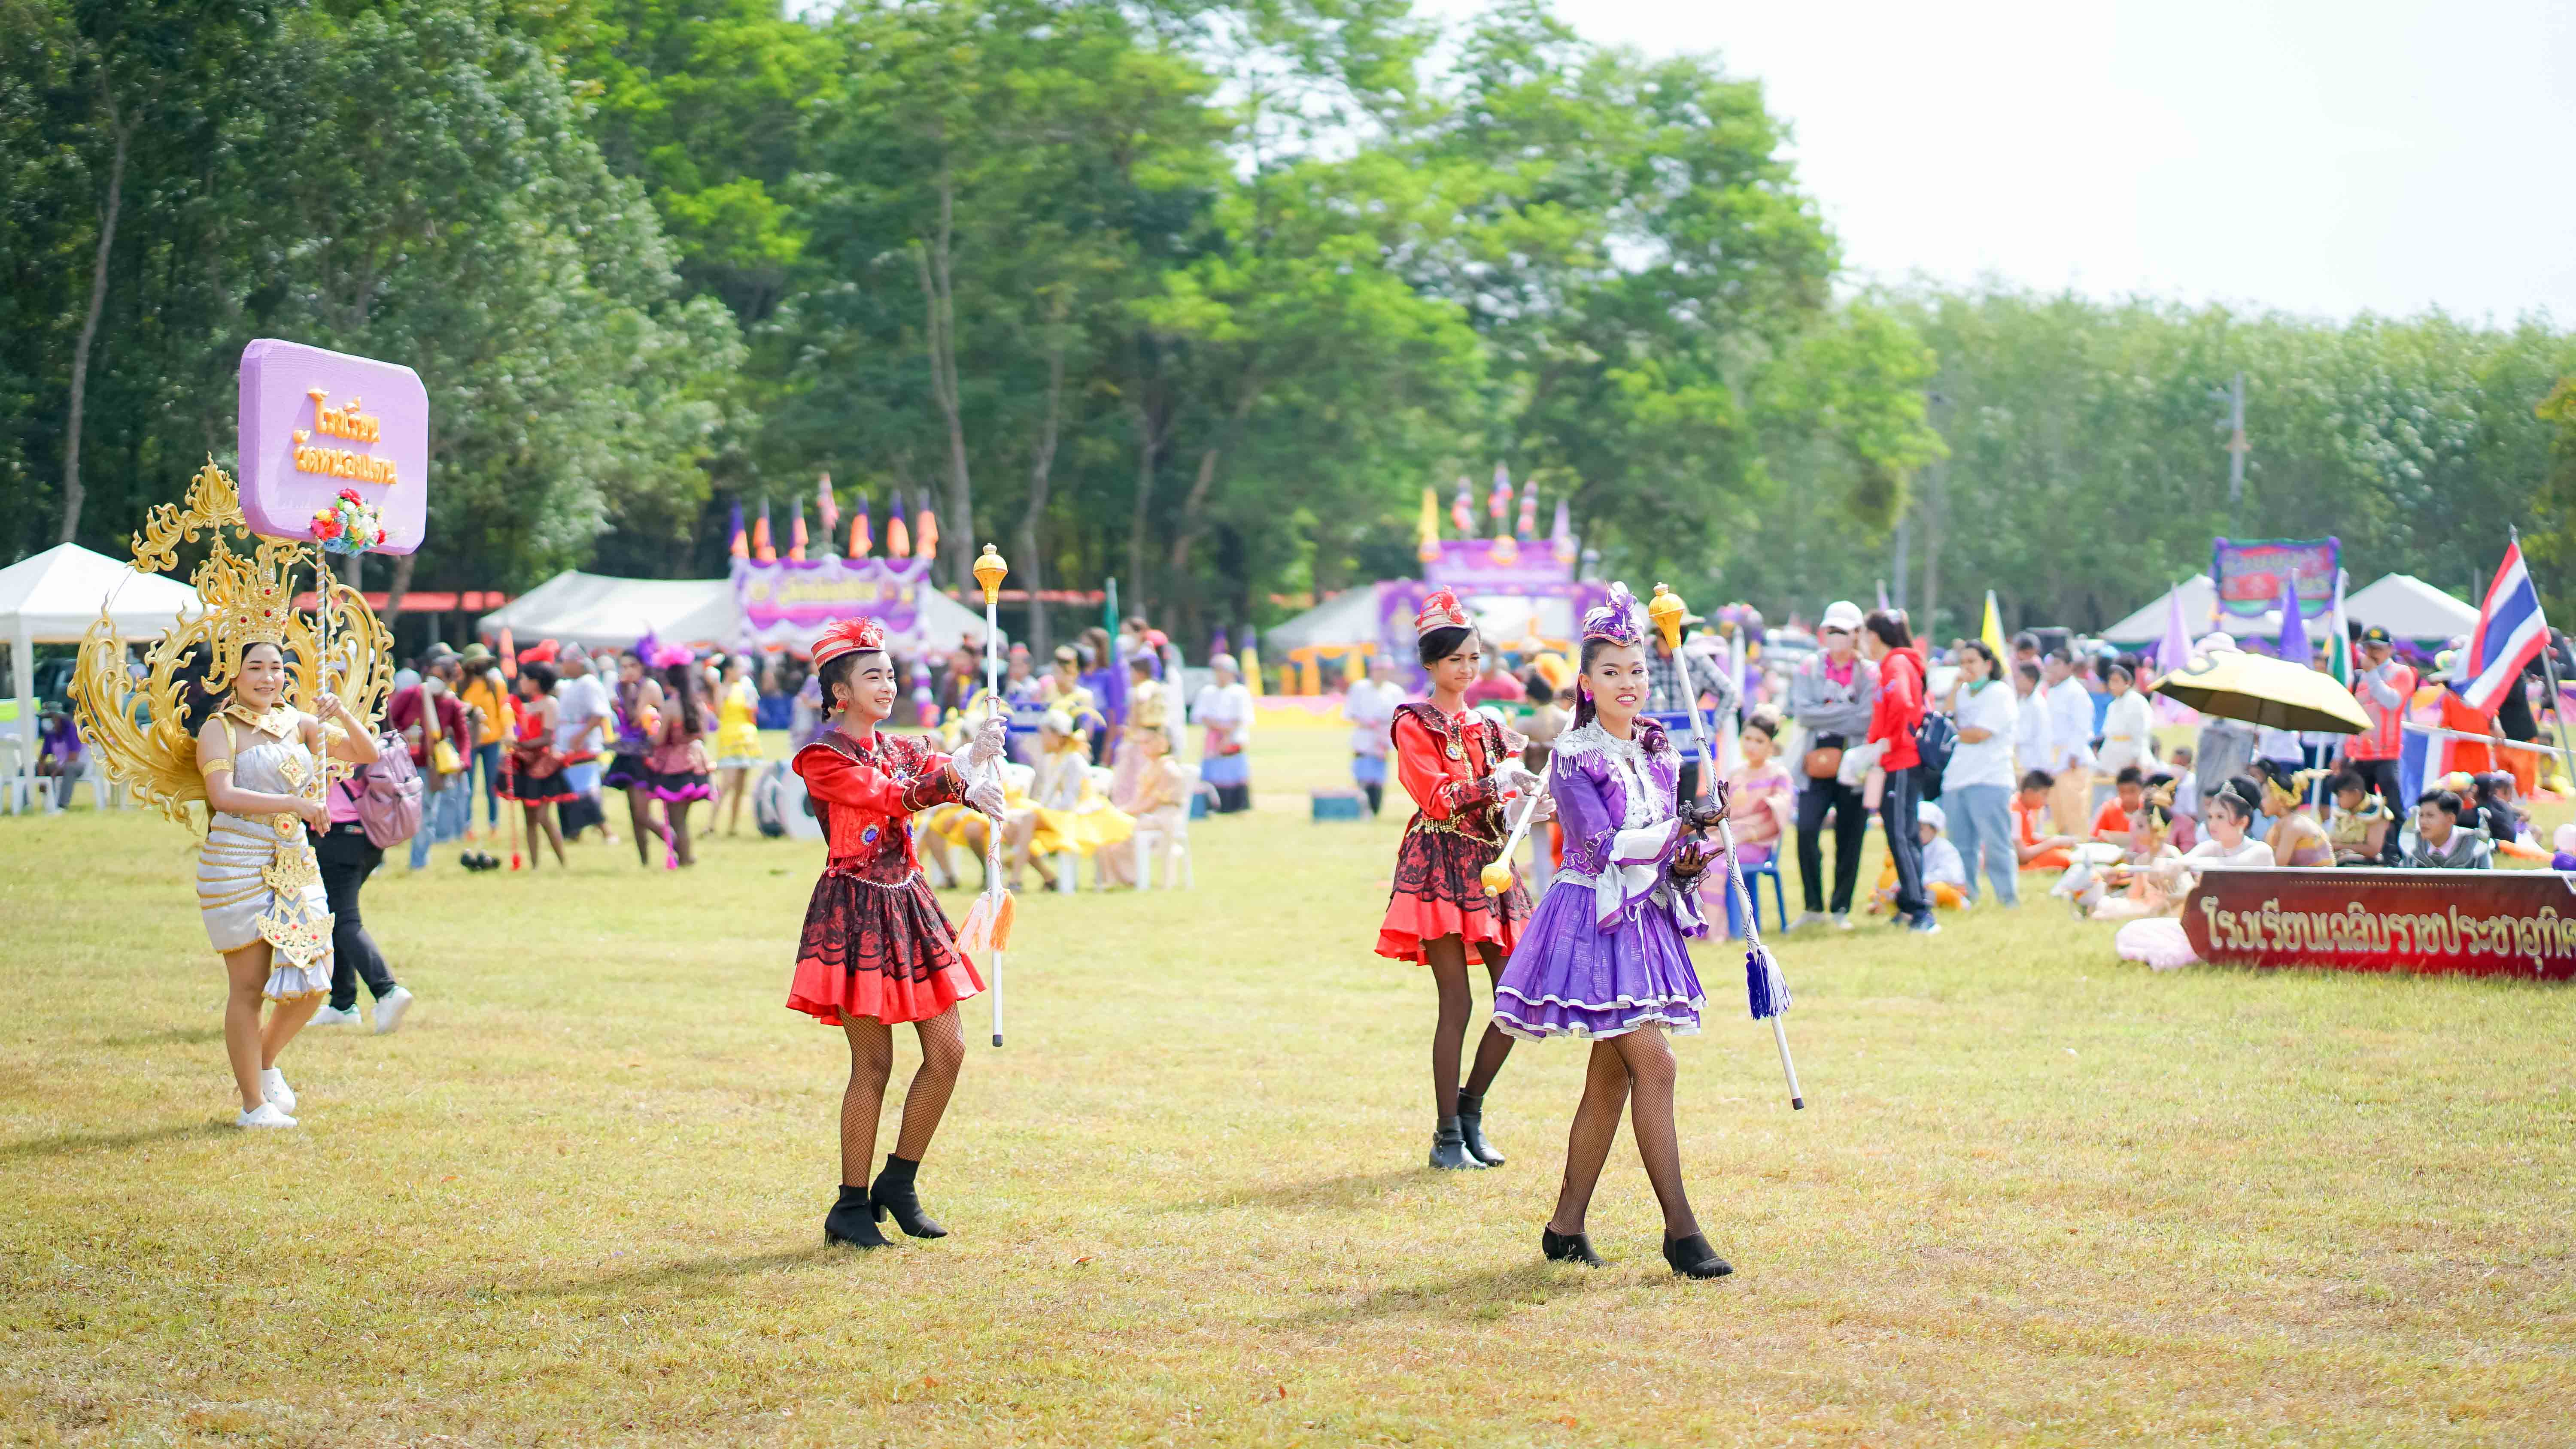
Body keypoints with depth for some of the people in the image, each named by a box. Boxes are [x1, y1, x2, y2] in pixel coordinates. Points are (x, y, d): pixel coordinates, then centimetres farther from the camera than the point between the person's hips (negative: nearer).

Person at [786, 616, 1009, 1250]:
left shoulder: (902, 748, 13)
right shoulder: (822, 757, -8)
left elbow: (960, 776, -5)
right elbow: (890, 798, -21)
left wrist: (984, 759, -27)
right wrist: (961, 771, -29)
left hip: (909, 905, 7)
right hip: (854, 909, -7)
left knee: (948, 1051, 3)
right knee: (873, 1064, -5)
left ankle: (898, 1185, 17)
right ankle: (851, 1207, 6)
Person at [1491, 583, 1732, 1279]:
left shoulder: (1657, 751, 12)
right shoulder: (1574, 757, -9)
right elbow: (1603, 844, -18)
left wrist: (1684, 861, -6)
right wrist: (1688, 827, -19)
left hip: (1647, 921, 8)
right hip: (1595, 920, -8)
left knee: (1611, 1078, 9)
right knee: (1654, 1064, -14)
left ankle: (1565, 1229, 16)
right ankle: (1680, 1231, -11)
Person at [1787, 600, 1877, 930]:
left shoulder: (1869, 673, 5)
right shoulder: (1809, 668, 8)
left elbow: (1867, 720, -7)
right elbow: (1802, 713, -6)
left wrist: (1826, 717, -10)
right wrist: (1848, 712, -10)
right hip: (1817, 766, 0)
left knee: (1849, 839, 0)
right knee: (1806, 831, -14)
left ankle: (1842, 909, 13)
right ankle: (1814, 907, -2)